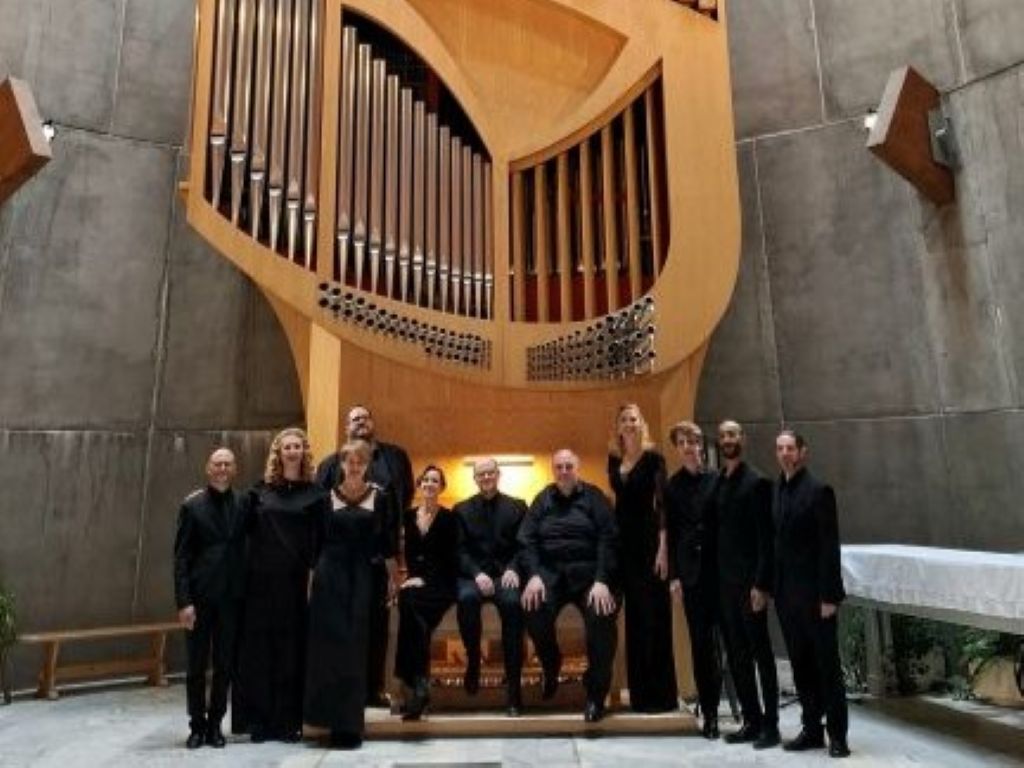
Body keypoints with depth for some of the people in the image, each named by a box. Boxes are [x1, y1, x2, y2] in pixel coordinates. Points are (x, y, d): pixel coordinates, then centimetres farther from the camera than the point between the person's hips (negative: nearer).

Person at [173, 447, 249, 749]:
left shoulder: (243, 504, 2)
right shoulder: (192, 505, -3)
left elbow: (248, 549, 6)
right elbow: (181, 557, -5)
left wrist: (246, 593, -3)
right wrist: (183, 601, -10)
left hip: (231, 597, 2)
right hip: (200, 597, -1)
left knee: (224, 665, 10)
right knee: (196, 666, 9)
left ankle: (215, 724, 24)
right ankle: (197, 725, 24)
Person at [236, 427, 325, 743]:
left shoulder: (314, 494, 3)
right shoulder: (261, 490, 10)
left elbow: (318, 541, -1)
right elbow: (249, 531, 9)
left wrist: (313, 577, -9)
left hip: (295, 580, -2)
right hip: (261, 578, 2)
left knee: (291, 649, 3)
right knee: (259, 648, 4)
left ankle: (288, 721, 12)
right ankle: (260, 720, 13)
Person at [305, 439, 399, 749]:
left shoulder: (379, 496, 2)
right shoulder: (328, 496, 4)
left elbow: (386, 538, 3)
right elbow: (317, 539, 7)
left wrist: (394, 576, 2)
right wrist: (311, 576, 6)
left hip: (362, 574, 0)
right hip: (330, 572, 1)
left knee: (354, 646, 1)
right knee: (329, 643, 1)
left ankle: (349, 723, 11)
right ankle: (333, 717, 14)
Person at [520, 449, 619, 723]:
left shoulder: (594, 497, 5)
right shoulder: (543, 499, 12)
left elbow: (608, 539, -4)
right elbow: (527, 539, 4)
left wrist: (602, 580, -17)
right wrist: (533, 575, -12)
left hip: (588, 571, -1)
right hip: (550, 570, 2)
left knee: (602, 617, -29)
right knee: (535, 612, -28)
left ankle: (596, 692, -8)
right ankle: (551, 667, 5)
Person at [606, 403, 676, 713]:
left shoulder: (653, 458, -4)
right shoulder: (614, 459, 11)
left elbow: (662, 502, -10)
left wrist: (663, 547, -17)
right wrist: (612, 540, 10)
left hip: (647, 539, -5)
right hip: (623, 539, 5)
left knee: (654, 615, -1)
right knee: (633, 616, 10)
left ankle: (661, 695, 8)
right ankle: (639, 693, 19)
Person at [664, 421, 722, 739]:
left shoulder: (716, 480, 1)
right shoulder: (673, 485, 5)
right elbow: (671, 532, 5)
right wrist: (674, 574, 1)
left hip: (718, 567, -1)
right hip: (691, 570, 1)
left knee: (714, 638, 0)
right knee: (700, 641, 5)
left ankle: (712, 706, 16)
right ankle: (709, 711, 13)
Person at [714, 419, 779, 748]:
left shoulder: (757, 482, -8)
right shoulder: (716, 483, 10)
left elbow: (765, 538, -12)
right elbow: (715, 532, 10)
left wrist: (761, 584, -16)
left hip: (749, 582, -6)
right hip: (724, 582, 6)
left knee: (761, 653, 3)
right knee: (736, 655, 11)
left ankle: (770, 725, 13)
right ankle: (751, 721, 22)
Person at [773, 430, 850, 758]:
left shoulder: (818, 490, -10)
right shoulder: (775, 490, 8)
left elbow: (830, 546, -13)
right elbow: (776, 541, 9)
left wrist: (829, 595, -15)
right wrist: (771, 587, 5)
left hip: (814, 593, -6)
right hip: (786, 593, 6)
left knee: (827, 665, 4)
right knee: (801, 666, 13)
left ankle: (837, 735, 15)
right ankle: (811, 729, 24)